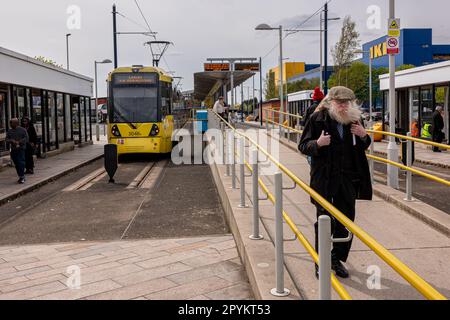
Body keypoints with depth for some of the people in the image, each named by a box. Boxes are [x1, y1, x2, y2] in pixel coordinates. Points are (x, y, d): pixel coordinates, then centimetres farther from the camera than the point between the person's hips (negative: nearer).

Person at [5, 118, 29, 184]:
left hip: (21, 149, -5)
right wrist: (11, 141, -13)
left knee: (21, 163, -13)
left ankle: (22, 177, -7)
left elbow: (26, 138, -6)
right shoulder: (9, 132, 14)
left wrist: (18, 142, -18)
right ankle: (21, 177, 17)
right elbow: (7, 140, 8)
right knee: (16, 164, 6)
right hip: (13, 150, 5)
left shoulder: (22, 130, 1)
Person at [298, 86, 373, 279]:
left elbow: (364, 147, 19)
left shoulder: (355, 119, 6)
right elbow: (303, 146, -4)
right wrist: (317, 143, -24)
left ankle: (337, 259, 29)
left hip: (349, 179, 4)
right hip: (324, 178, -4)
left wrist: (363, 136, -3)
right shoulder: (318, 118, -6)